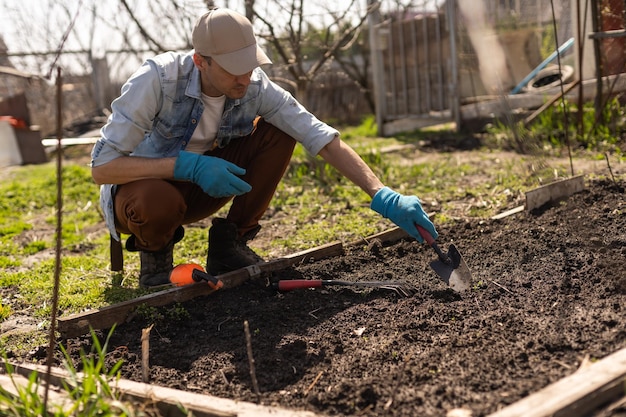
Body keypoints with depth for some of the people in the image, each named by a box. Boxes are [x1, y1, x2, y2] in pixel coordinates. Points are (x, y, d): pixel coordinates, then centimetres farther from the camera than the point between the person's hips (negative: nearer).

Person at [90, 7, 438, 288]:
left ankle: (229, 243, -4)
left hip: (201, 188, 4)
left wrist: (382, 196, -30)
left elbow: (323, 139, -20)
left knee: (278, 133, -15)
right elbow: (101, 167, -30)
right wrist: (188, 166, -40)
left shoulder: (255, 87, -18)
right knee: (156, 202, -41)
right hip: (145, 186, -3)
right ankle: (154, 252, -4)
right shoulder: (158, 79, -29)